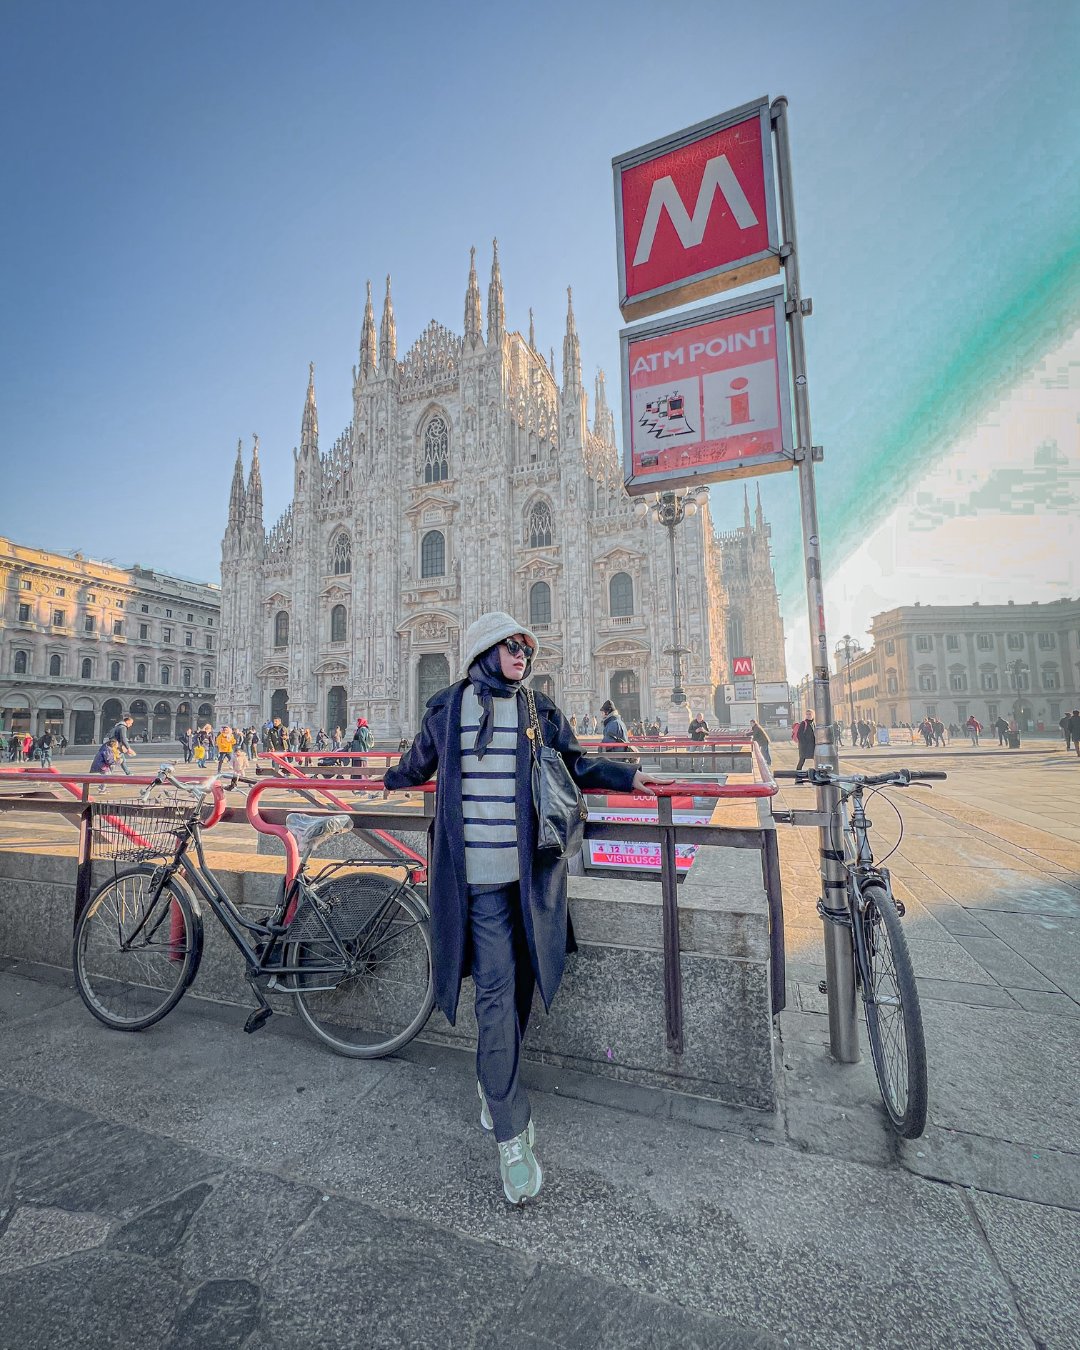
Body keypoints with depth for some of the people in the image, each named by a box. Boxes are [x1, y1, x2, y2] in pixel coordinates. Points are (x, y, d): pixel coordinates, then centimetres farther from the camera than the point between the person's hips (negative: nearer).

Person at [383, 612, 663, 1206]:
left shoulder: (539, 710, 7)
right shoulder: (447, 707, 3)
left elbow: (574, 763, 16)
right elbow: (419, 763, 21)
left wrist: (626, 777, 5)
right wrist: (389, 779, 36)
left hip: (531, 868, 3)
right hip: (479, 872, -2)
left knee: (519, 982, 13)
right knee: (496, 988, -2)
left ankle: (492, 1081, 40)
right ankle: (513, 1137, 12)